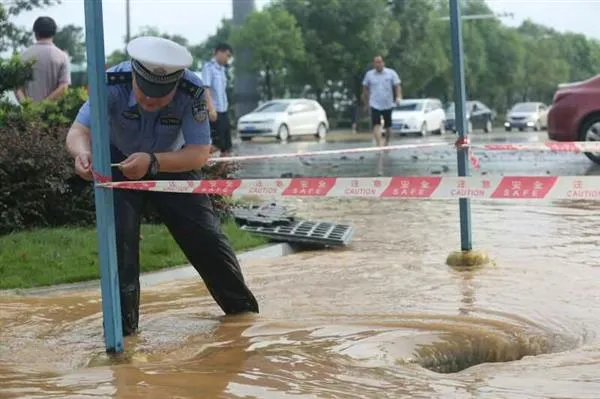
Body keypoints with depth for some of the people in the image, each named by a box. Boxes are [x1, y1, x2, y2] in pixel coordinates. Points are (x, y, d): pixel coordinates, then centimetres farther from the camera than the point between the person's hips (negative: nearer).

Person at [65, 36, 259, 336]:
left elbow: (200, 154, -34)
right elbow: (79, 130, -40)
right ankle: (122, 323, -2)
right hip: (119, 164, 0)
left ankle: (242, 307, 23)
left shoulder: (192, 92, -32)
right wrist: (83, 153, -64)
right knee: (120, 235, -16)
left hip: (172, 164, 1)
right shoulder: (113, 83, -33)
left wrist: (152, 162, -51)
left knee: (205, 235, 3)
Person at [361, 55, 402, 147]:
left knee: (388, 126, 11)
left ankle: (387, 143, 32)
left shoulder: (391, 73, -1)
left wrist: (398, 97, -18)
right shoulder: (369, 74, 3)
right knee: (376, 125, -16)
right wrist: (366, 101, 13)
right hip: (375, 105, -1)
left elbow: (397, 86, -2)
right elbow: (365, 88, 13)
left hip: (388, 104, 1)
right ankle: (378, 145, -21)